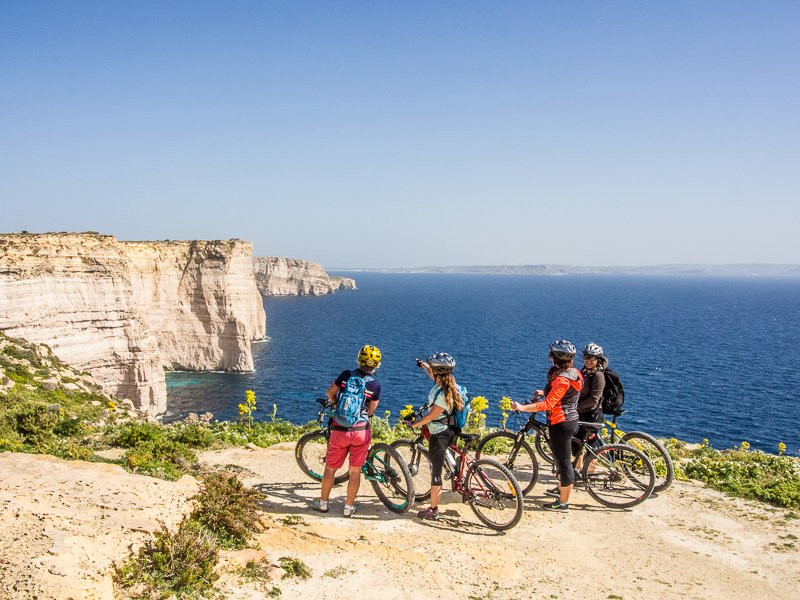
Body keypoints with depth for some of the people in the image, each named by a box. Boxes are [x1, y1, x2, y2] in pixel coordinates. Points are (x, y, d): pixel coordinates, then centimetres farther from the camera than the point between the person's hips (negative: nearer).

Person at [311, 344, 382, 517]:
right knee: (355, 471, 11)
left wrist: (334, 402, 28)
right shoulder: (376, 385, -6)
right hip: (361, 430, 0)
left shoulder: (346, 375, -6)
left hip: (340, 430, 1)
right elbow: (371, 410, 3)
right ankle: (349, 506, 19)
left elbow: (330, 392, 6)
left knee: (330, 468, 16)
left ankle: (322, 503, 28)